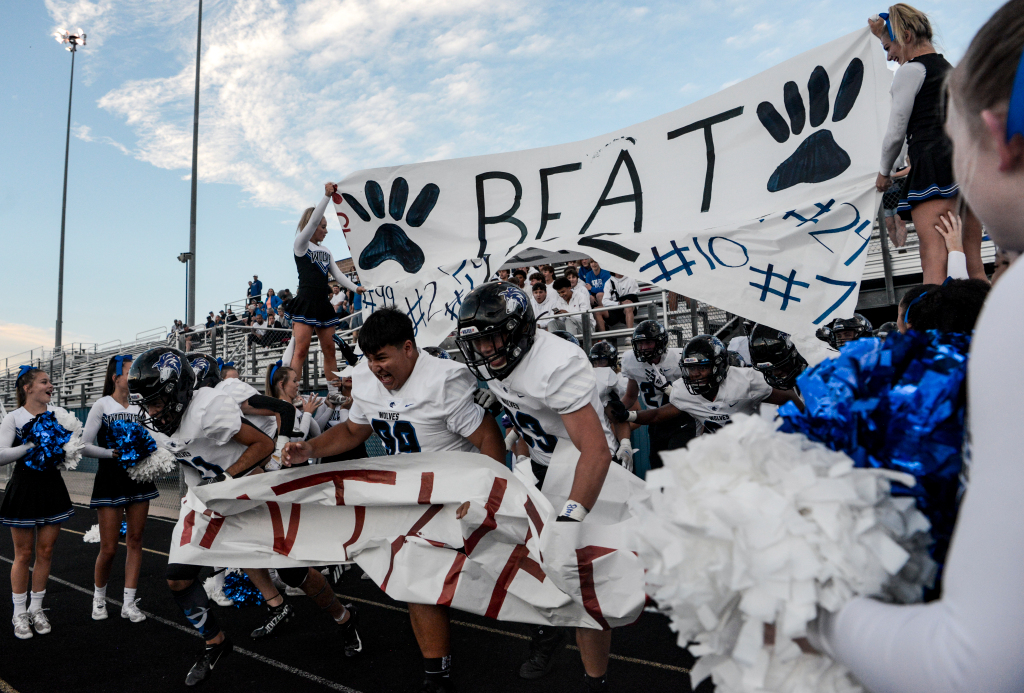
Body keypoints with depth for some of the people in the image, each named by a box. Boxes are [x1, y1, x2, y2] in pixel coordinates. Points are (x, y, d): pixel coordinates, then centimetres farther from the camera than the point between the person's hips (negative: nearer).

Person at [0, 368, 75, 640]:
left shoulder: (59, 413, 4)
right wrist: (32, 446, -20)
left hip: (53, 487, 3)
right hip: (24, 487, -3)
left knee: (46, 551, 9)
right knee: (23, 554, 5)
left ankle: (36, 608, 24)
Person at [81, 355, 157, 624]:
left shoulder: (139, 406, 8)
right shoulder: (102, 405, -5)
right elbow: (84, 446, -9)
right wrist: (112, 453, -21)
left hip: (138, 478, 4)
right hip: (110, 480, -4)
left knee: (135, 540, 6)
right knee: (109, 548, 0)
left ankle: (129, 603, 14)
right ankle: (99, 598, 26)